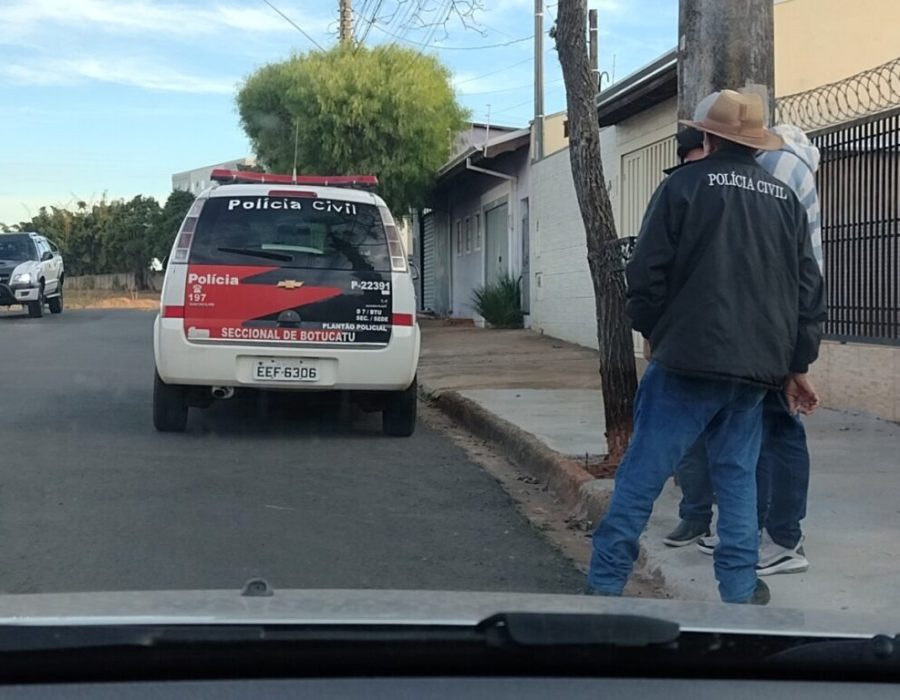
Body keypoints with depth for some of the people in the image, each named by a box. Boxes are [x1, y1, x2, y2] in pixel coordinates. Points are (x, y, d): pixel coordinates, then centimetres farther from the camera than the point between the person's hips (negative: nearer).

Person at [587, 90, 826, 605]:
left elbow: (647, 274, -4)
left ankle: (606, 581, 2)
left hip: (690, 358, -4)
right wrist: (798, 364, 18)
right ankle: (741, 589, 11)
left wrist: (654, 332, 13)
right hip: (759, 367, 4)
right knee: (738, 475, 13)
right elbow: (810, 289, 12)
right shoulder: (786, 200, 12)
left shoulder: (685, 186, -2)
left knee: (643, 472, 0)